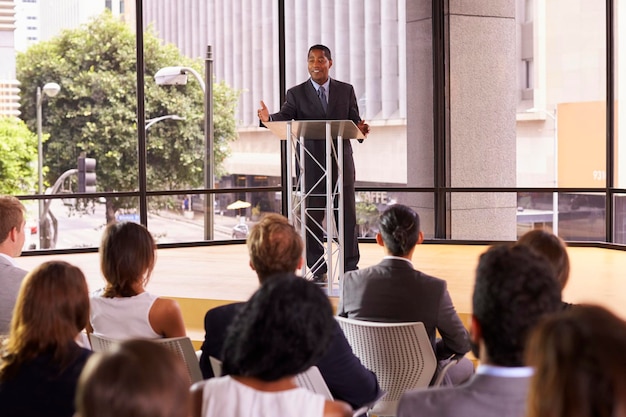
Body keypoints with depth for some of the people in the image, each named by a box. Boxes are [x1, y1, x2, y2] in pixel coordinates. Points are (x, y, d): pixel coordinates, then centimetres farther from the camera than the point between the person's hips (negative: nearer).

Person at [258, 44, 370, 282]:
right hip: (311, 164, -1)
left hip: (341, 161, 1)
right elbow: (285, 117, -8)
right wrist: (269, 118, -30)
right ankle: (317, 271, 11)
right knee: (312, 217, 2)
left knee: (347, 215, 3)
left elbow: (354, 121, 5)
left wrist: (361, 128, -18)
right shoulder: (297, 93, 5)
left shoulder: (346, 91, 9)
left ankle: (350, 268, 13)